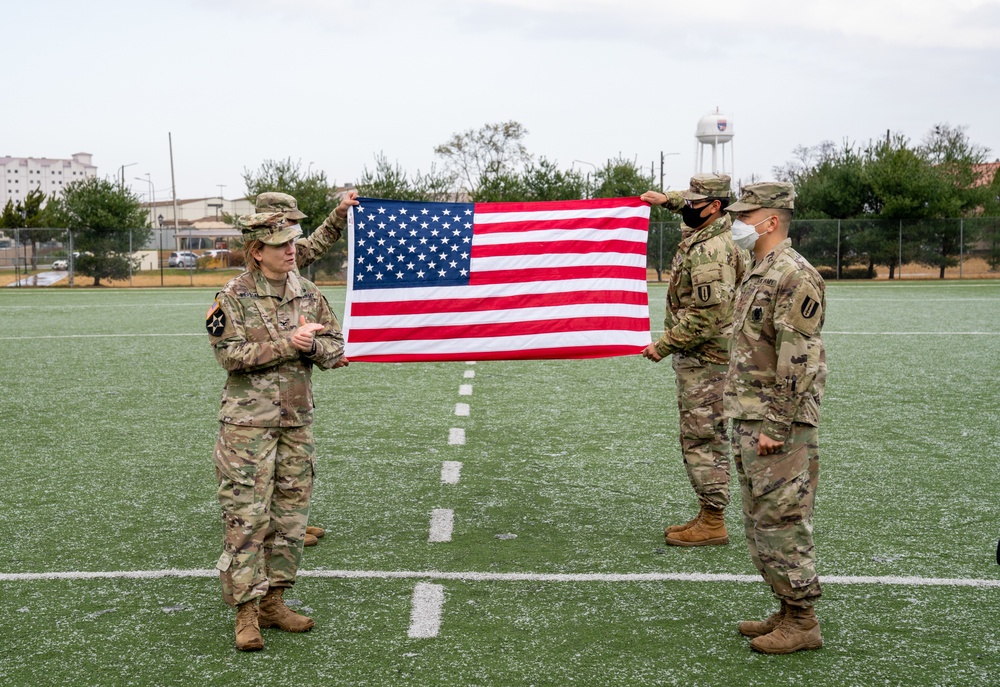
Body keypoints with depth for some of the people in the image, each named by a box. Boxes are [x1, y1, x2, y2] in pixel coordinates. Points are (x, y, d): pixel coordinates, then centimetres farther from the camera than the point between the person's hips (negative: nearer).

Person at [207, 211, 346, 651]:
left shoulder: (308, 293, 8)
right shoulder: (233, 296, -6)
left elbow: (335, 348, 9)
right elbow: (230, 354, -17)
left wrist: (312, 344, -14)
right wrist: (288, 343, -21)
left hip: (297, 421, 6)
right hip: (248, 422, -5)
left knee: (290, 516, 10)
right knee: (246, 517, -5)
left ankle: (272, 601, 23)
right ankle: (246, 613, 2)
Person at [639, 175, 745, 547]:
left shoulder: (708, 253, -21)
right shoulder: (701, 236, 10)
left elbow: (707, 316, -25)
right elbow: (698, 210, 36)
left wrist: (664, 345, -18)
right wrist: (667, 199, 27)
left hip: (703, 361, -11)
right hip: (698, 359, 11)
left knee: (703, 440, -6)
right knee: (700, 439, 14)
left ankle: (712, 523, 1)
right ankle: (708, 516, 21)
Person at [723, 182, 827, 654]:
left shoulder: (794, 276, -16)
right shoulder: (757, 273, 16)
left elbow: (799, 362, -21)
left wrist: (775, 428, -21)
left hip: (778, 425, -10)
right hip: (749, 421, 10)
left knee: (781, 521, -4)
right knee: (760, 521, 15)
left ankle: (802, 623, 7)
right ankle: (788, 610, 26)